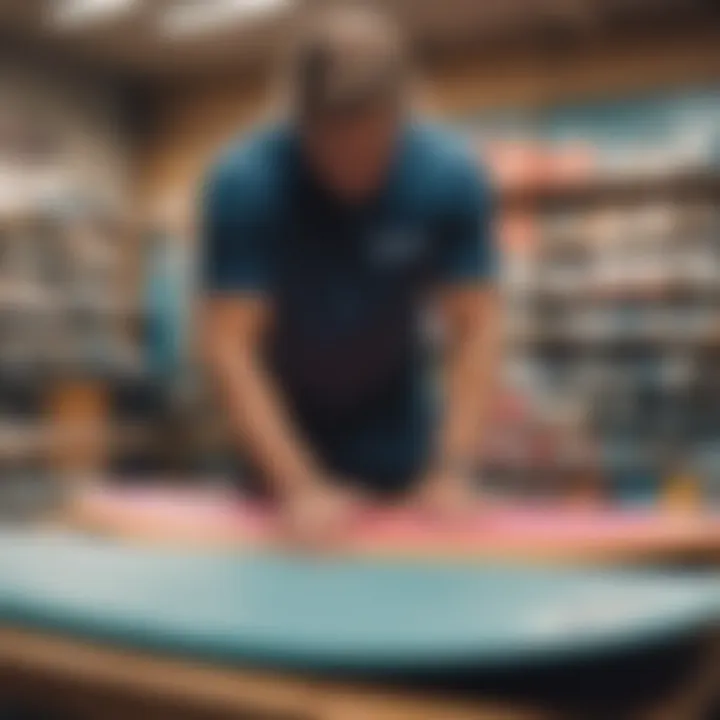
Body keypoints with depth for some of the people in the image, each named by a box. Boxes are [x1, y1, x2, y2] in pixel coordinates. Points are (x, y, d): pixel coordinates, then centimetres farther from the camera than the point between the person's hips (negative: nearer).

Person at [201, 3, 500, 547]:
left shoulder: (453, 177, -21)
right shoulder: (243, 182, -26)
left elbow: (475, 330, -19)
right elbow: (230, 345, -29)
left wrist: (451, 472, -29)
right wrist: (298, 486, -37)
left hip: (397, 424, 1)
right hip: (281, 420, -1)